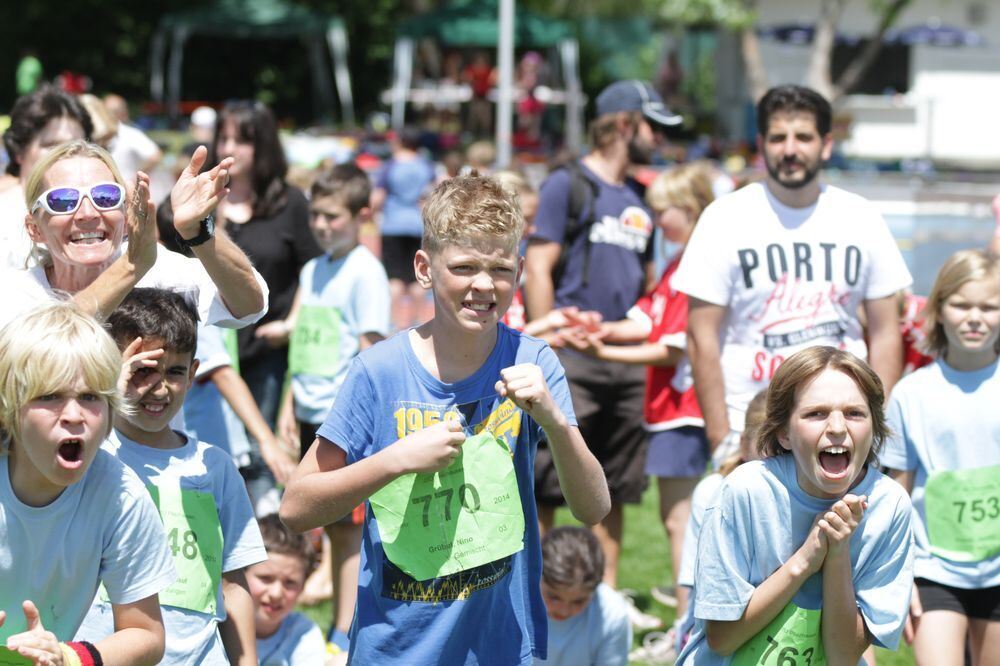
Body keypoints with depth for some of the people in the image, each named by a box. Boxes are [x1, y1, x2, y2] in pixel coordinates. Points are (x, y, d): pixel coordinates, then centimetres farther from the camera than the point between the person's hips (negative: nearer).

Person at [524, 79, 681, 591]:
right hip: (572, 360, -7)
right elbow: (538, 269, -8)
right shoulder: (568, 184, -2)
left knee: (616, 490, 10)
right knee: (547, 485, -7)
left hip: (627, 359, 7)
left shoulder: (639, 201, 18)